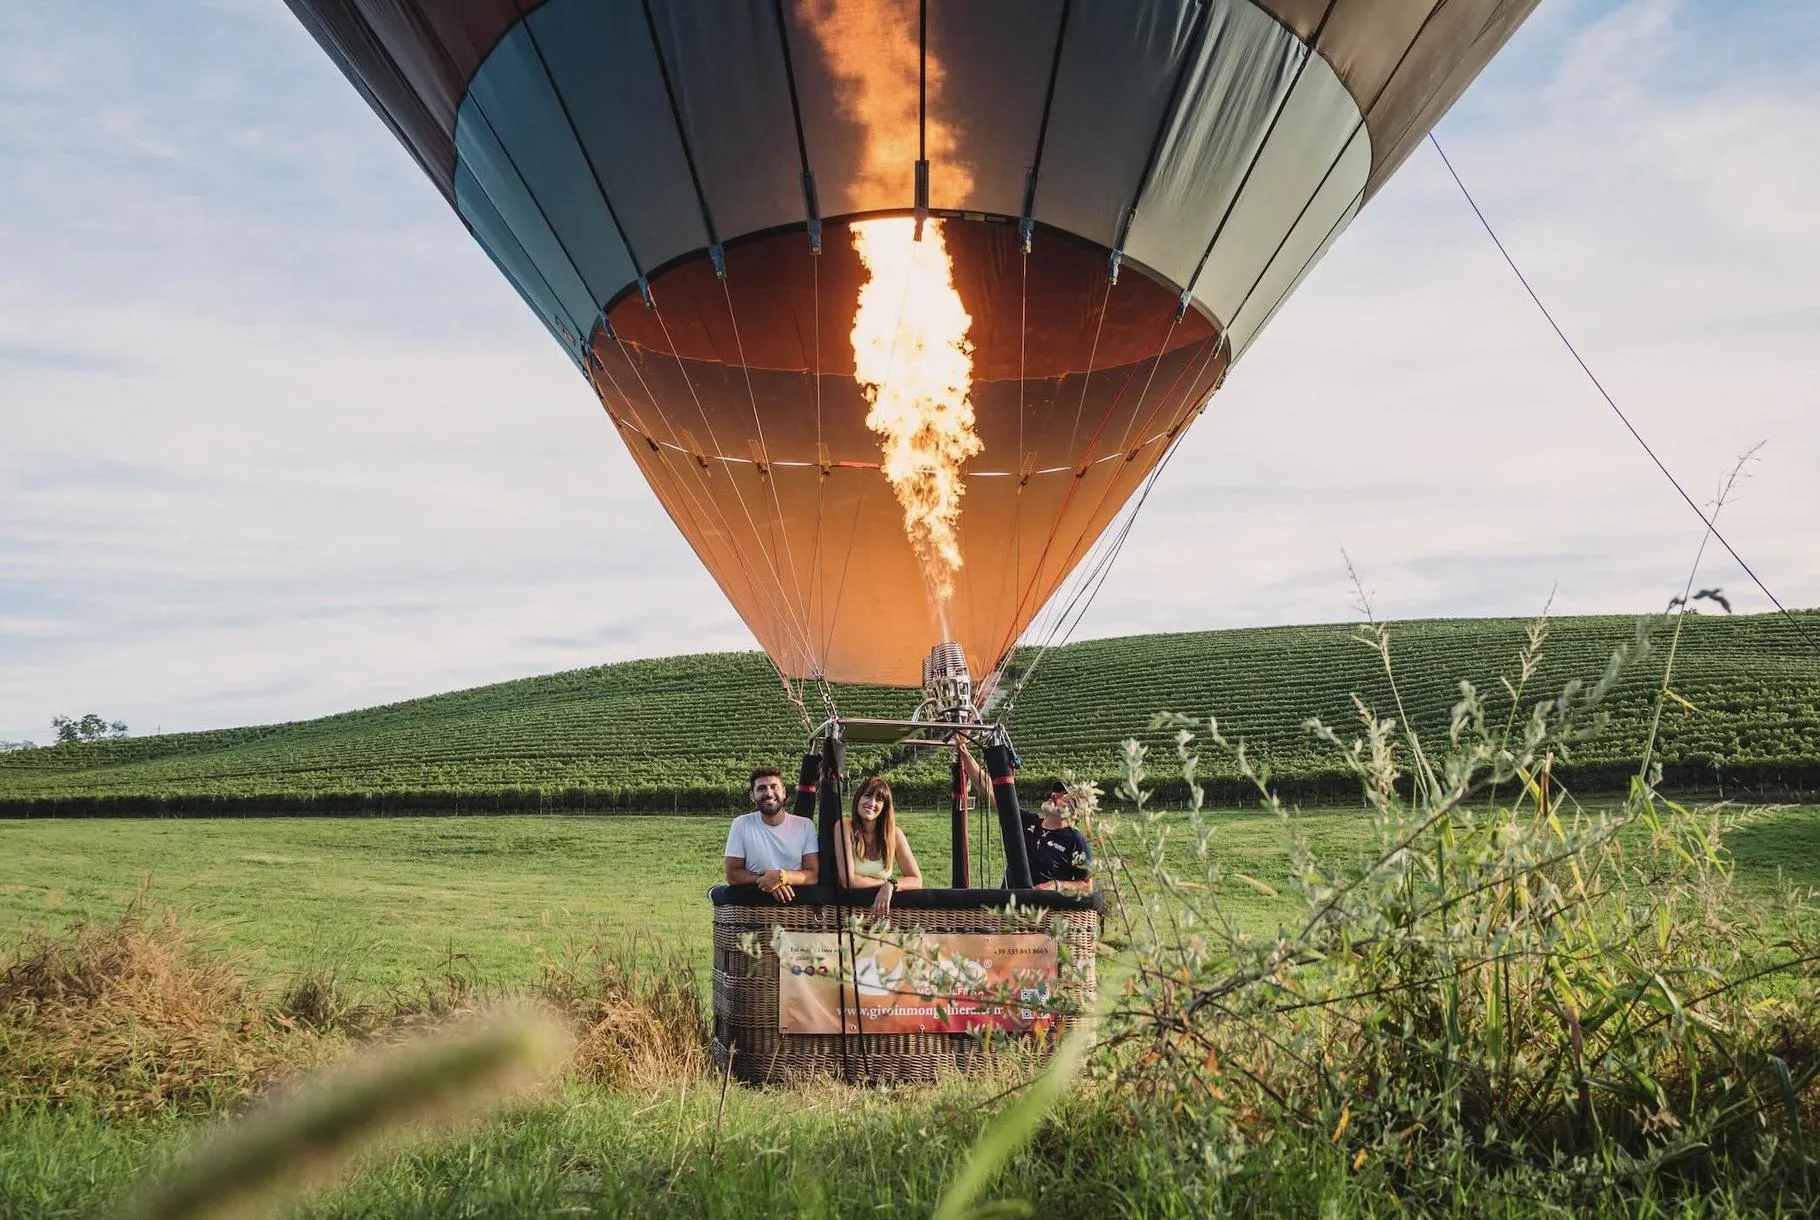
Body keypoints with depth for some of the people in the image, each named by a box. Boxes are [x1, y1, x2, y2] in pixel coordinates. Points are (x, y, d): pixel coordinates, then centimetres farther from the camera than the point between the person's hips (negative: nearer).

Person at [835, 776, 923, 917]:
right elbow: (848, 880, -16)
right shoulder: (845, 827, -10)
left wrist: (891, 885, -21)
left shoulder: (894, 833, -3)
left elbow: (916, 880, -3)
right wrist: (885, 882, -10)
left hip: (883, 908, 1)